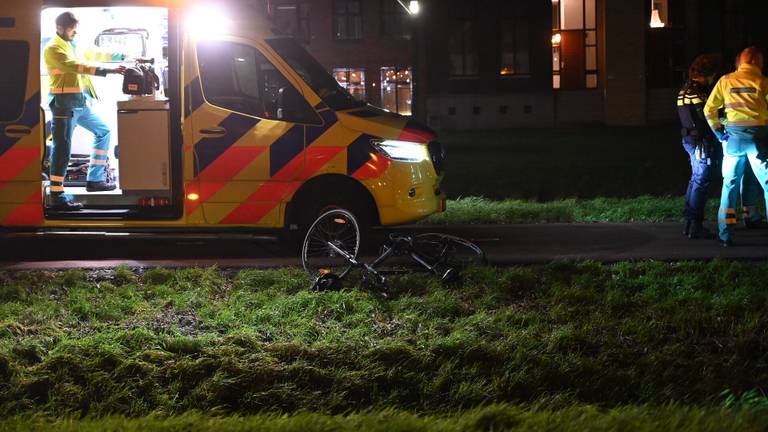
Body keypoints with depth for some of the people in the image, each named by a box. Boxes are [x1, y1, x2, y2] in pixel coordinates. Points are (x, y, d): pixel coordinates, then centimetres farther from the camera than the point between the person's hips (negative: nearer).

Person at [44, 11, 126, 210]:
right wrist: (107, 71, -30)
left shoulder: (73, 46, 16)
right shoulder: (53, 48, -12)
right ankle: (56, 197, -10)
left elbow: (94, 54, 23)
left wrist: (123, 56, 16)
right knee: (62, 149, -10)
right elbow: (75, 66, -24)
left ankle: (95, 179, 24)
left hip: (80, 103, 10)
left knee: (102, 131, 20)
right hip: (64, 104, -10)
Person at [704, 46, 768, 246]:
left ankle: (725, 234, 9)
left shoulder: (725, 81, 7)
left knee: (730, 184, 12)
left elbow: (709, 109, 8)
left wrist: (718, 132, 13)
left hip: (733, 136, 3)